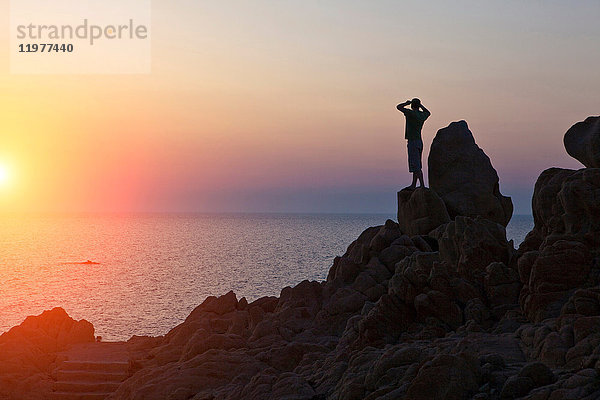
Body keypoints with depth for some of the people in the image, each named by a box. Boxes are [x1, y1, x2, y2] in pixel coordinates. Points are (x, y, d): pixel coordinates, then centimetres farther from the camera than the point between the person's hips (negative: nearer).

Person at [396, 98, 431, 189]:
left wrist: (407, 103, 7)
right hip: (420, 141, 8)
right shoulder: (422, 115, 10)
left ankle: (422, 185, -13)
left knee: (416, 166, -9)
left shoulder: (411, 113, -12)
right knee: (416, 165, 14)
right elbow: (428, 112, 34)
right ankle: (413, 185, 20)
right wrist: (420, 105, 33)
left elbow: (399, 107, -9)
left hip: (412, 142, -8)